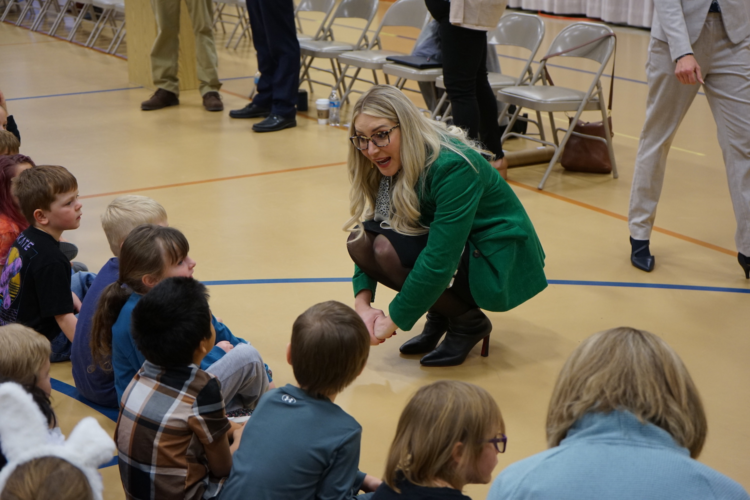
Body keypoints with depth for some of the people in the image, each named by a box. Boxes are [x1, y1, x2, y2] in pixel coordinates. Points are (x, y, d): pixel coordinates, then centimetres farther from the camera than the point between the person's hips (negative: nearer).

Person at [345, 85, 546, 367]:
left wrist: (393, 321, -25)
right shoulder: (394, 166, -5)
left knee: (388, 249, -27)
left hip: (501, 263, -8)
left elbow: (439, 260, -32)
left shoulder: (452, 166, -29)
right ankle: (440, 314, 4)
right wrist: (362, 303, -16)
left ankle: (469, 322, -6)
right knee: (360, 241, -14)